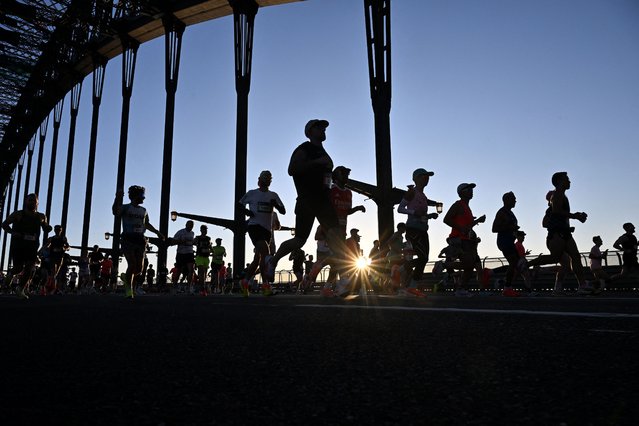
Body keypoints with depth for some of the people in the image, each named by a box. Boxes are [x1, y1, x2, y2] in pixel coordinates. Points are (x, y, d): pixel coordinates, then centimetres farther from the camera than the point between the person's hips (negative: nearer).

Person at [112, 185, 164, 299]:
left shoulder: (143, 210, 20)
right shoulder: (125, 208, 2)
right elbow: (115, 211, -20)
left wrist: (158, 233, 34)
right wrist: (118, 198, -36)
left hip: (140, 239, 5)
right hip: (128, 239, -5)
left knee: (139, 268, 1)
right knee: (132, 264, -16)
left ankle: (127, 278, 33)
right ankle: (129, 289, -2)